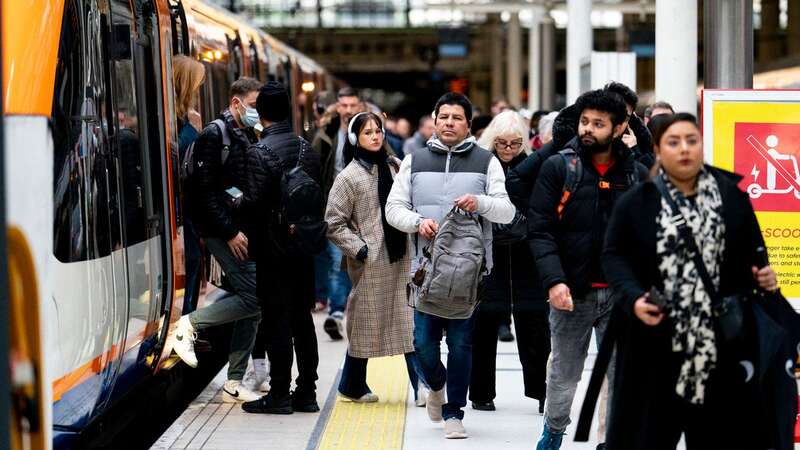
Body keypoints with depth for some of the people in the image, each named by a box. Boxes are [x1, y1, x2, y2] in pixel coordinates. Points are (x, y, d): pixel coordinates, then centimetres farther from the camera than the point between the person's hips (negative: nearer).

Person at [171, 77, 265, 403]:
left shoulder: (248, 138, 17)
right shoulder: (214, 135, -9)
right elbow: (205, 190, -15)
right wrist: (230, 233, -17)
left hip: (244, 231, 8)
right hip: (223, 232, -8)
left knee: (252, 307, 6)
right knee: (254, 297, -16)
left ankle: (234, 385, 12)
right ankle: (188, 324, -1)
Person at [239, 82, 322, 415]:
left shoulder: (259, 152, -14)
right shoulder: (307, 149, 7)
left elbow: (254, 203, -19)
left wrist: (236, 200, 0)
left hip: (273, 248, -6)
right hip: (304, 247, 6)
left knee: (277, 322, -1)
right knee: (302, 318, 11)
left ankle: (279, 395, 2)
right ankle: (306, 392, 15)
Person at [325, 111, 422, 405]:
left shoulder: (395, 166, 9)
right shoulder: (349, 177, -6)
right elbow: (333, 223, -8)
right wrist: (359, 249, -13)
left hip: (400, 258, 5)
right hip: (371, 261, -5)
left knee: (409, 321, 1)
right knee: (366, 323, 5)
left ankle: (422, 386, 1)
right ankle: (353, 385, 20)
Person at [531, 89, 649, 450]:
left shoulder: (637, 175, 5)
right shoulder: (558, 168, -2)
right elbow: (540, 230, -7)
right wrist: (554, 280, -17)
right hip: (572, 293, -1)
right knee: (564, 374, 12)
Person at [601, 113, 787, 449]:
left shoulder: (732, 197, 5)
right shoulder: (635, 203, 0)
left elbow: (753, 252, 13)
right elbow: (614, 255, 1)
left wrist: (764, 276, -7)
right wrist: (633, 298, -15)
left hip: (720, 338, 2)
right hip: (655, 337, -1)